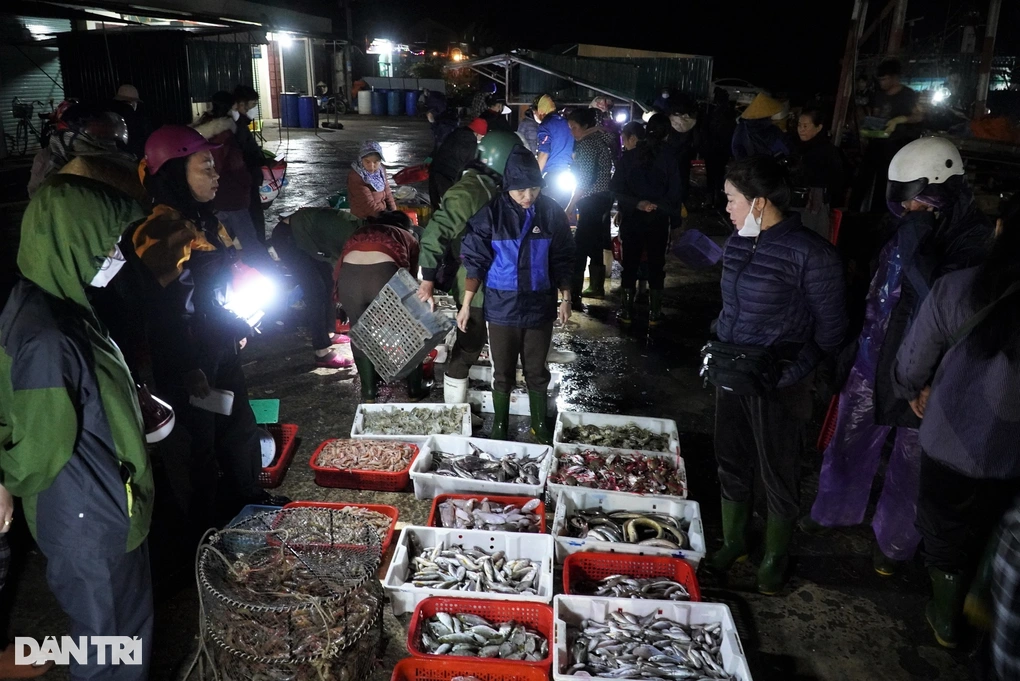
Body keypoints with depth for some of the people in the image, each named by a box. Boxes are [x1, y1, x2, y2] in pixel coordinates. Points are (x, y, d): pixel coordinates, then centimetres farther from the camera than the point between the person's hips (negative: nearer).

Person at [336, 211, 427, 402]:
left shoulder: (360, 232, 38)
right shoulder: (409, 239, 32)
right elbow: (411, 278, 33)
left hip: (349, 275, 2)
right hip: (385, 274, -2)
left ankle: (368, 392, 32)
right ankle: (415, 389, 32)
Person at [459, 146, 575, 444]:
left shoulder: (552, 212, -5)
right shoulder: (491, 213, -10)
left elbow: (562, 260, 4)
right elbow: (475, 260, -7)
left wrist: (565, 298, 5)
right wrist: (466, 305, -7)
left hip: (540, 307, 1)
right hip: (502, 308, -1)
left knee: (537, 372, 15)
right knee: (503, 374, 12)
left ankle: (540, 426, 34)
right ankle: (499, 429, 30)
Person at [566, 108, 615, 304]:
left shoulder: (587, 143, -15)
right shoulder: (601, 137, 13)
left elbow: (584, 179, -19)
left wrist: (571, 206, -16)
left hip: (593, 200, -10)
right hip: (603, 197, 10)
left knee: (579, 247, -11)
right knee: (594, 244, 18)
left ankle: (573, 296, -13)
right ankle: (597, 288, 28)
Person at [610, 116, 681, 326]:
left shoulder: (629, 155, -3)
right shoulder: (668, 156, -5)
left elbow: (616, 188, -8)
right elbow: (674, 191, -4)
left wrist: (636, 203, -10)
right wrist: (672, 214, 3)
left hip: (632, 218, 0)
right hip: (659, 218, 0)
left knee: (630, 263, 9)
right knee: (656, 263, 9)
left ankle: (627, 310, 13)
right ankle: (654, 312, 14)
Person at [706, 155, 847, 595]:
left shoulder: (810, 254, -18)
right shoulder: (738, 243, 5)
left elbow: (830, 328, -12)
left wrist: (792, 372, -19)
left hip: (778, 387, -7)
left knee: (778, 476, 11)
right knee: (731, 465, 19)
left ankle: (775, 557, 33)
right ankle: (733, 542, 39)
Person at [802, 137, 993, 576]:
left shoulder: (976, 243, -17)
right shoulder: (908, 229, 1)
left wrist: (915, 249, -29)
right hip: (875, 360, 6)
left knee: (910, 463, 11)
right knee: (848, 442, 18)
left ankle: (893, 540, 32)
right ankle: (834, 511, 41)